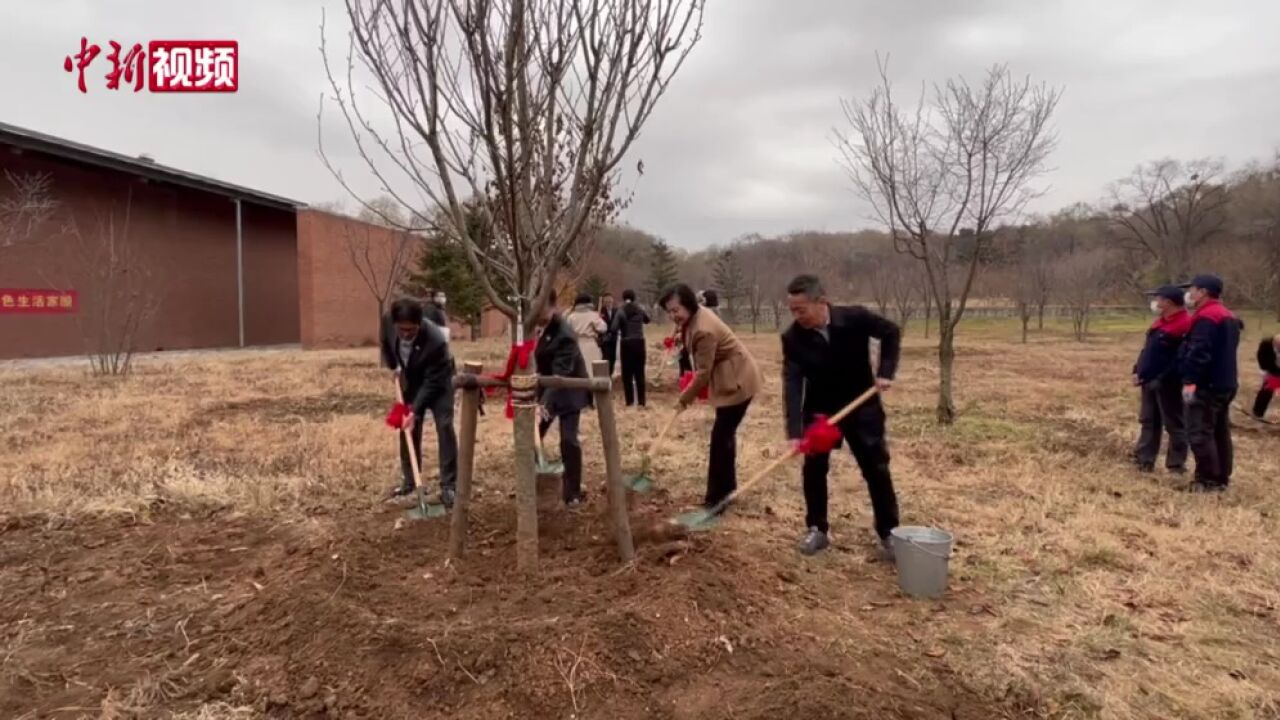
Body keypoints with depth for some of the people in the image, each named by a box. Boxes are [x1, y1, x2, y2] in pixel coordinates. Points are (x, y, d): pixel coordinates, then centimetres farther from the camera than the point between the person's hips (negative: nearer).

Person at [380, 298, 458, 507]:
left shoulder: (435, 341, -40)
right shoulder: (388, 322, -26)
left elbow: (431, 382, -32)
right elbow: (385, 342, 2)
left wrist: (415, 411, -33)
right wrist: (394, 366, -2)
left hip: (437, 381, -5)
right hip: (410, 380, 5)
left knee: (444, 427, -14)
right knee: (408, 428, 5)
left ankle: (448, 485, -9)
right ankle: (409, 480, 18)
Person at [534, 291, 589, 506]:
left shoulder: (564, 334, -31)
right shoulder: (537, 326, -7)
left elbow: (561, 374, -38)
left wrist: (546, 404, -49)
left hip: (568, 391, -7)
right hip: (545, 388, 7)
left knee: (568, 440, -10)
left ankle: (573, 492, 5)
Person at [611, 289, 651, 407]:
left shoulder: (620, 312, -7)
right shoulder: (640, 310, 3)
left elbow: (614, 329, -16)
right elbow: (647, 320, 24)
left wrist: (620, 333, 3)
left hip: (626, 344, -3)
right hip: (639, 342, 3)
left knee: (627, 373, 5)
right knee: (640, 372, 8)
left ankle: (630, 401, 4)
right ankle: (641, 401, 8)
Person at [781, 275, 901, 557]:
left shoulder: (855, 317, -22)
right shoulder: (793, 337, -19)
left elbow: (891, 332, -4)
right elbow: (792, 382, -24)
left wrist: (886, 372, -14)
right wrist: (794, 430, -32)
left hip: (861, 406, -1)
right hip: (819, 410, 1)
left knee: (876, 469, 3)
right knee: (813, 469, 1)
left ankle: (889, 533, 18)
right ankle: (817, 530, 18)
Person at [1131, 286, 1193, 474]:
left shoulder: (1185, 325, -17)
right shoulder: (1161, 321, 15)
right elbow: (1147, 349, 19)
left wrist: (1161, 380, -22)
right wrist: (1138, 371, 8)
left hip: (1167, 384, -10)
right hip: (1149, 381, 10)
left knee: (1174, 424, 2)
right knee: (1149, 421, 14)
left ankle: (1176, 464, 10)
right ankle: (1145, 460, 21)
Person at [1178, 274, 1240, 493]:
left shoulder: (1206, 317, -16)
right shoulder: (1228, 316, 18)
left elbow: (1198, 353, -24)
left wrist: (1190, 381, -24)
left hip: (1206, 385, -11)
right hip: (1225, 383, 11)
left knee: (1199, 433, -7)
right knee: (1220, 432, 14)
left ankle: (1208, 481, -5)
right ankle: (1221, 479, 20)